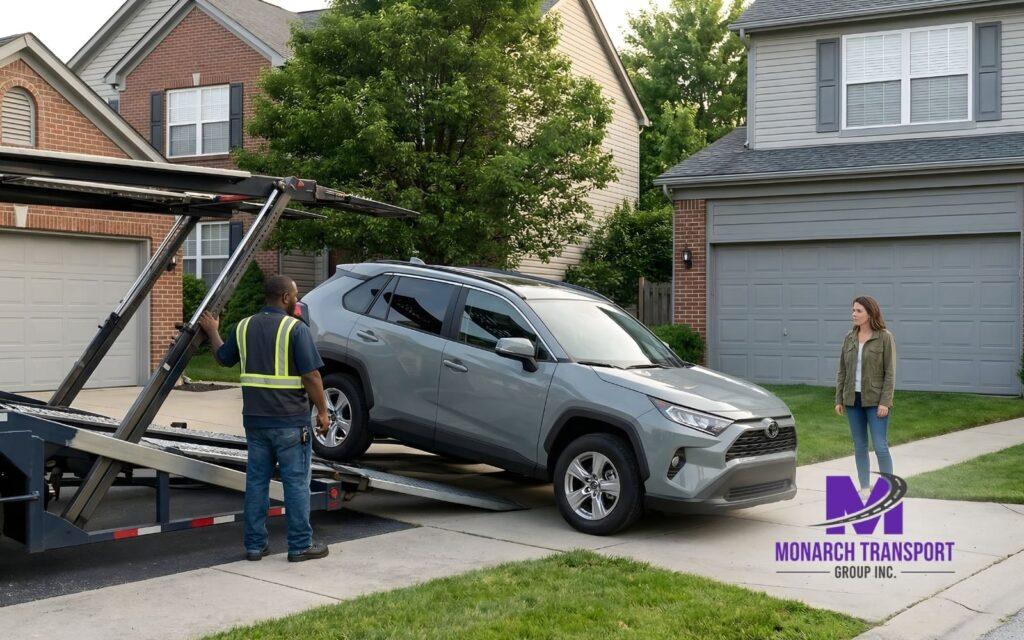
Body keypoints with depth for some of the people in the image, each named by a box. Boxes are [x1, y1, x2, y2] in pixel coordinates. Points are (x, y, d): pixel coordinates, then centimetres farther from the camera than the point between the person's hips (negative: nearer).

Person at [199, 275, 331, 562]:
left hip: (255, 419, 6)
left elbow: (223, 358, 23)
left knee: (256, 481, 12)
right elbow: (311, 376, -15)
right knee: (296, 482, 2)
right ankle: (300, 545, 7)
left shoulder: (244, 327, 7)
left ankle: (254, 544, 16)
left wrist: (213, 331, 41)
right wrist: (322, 412, -5)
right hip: (290, 420, -5)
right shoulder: (295, 328, -12)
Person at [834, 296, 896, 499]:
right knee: (859, 447, 9)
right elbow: (842, 371, 10)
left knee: (880, 447, -6)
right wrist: (839, 399, 6)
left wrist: (885, 402, -14)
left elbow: (890, 373, -8)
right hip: (853, 399, 5)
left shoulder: (885, 338, -6)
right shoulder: (850, 338, 7)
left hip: (875, 400, -5)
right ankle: (865, 488, 18)